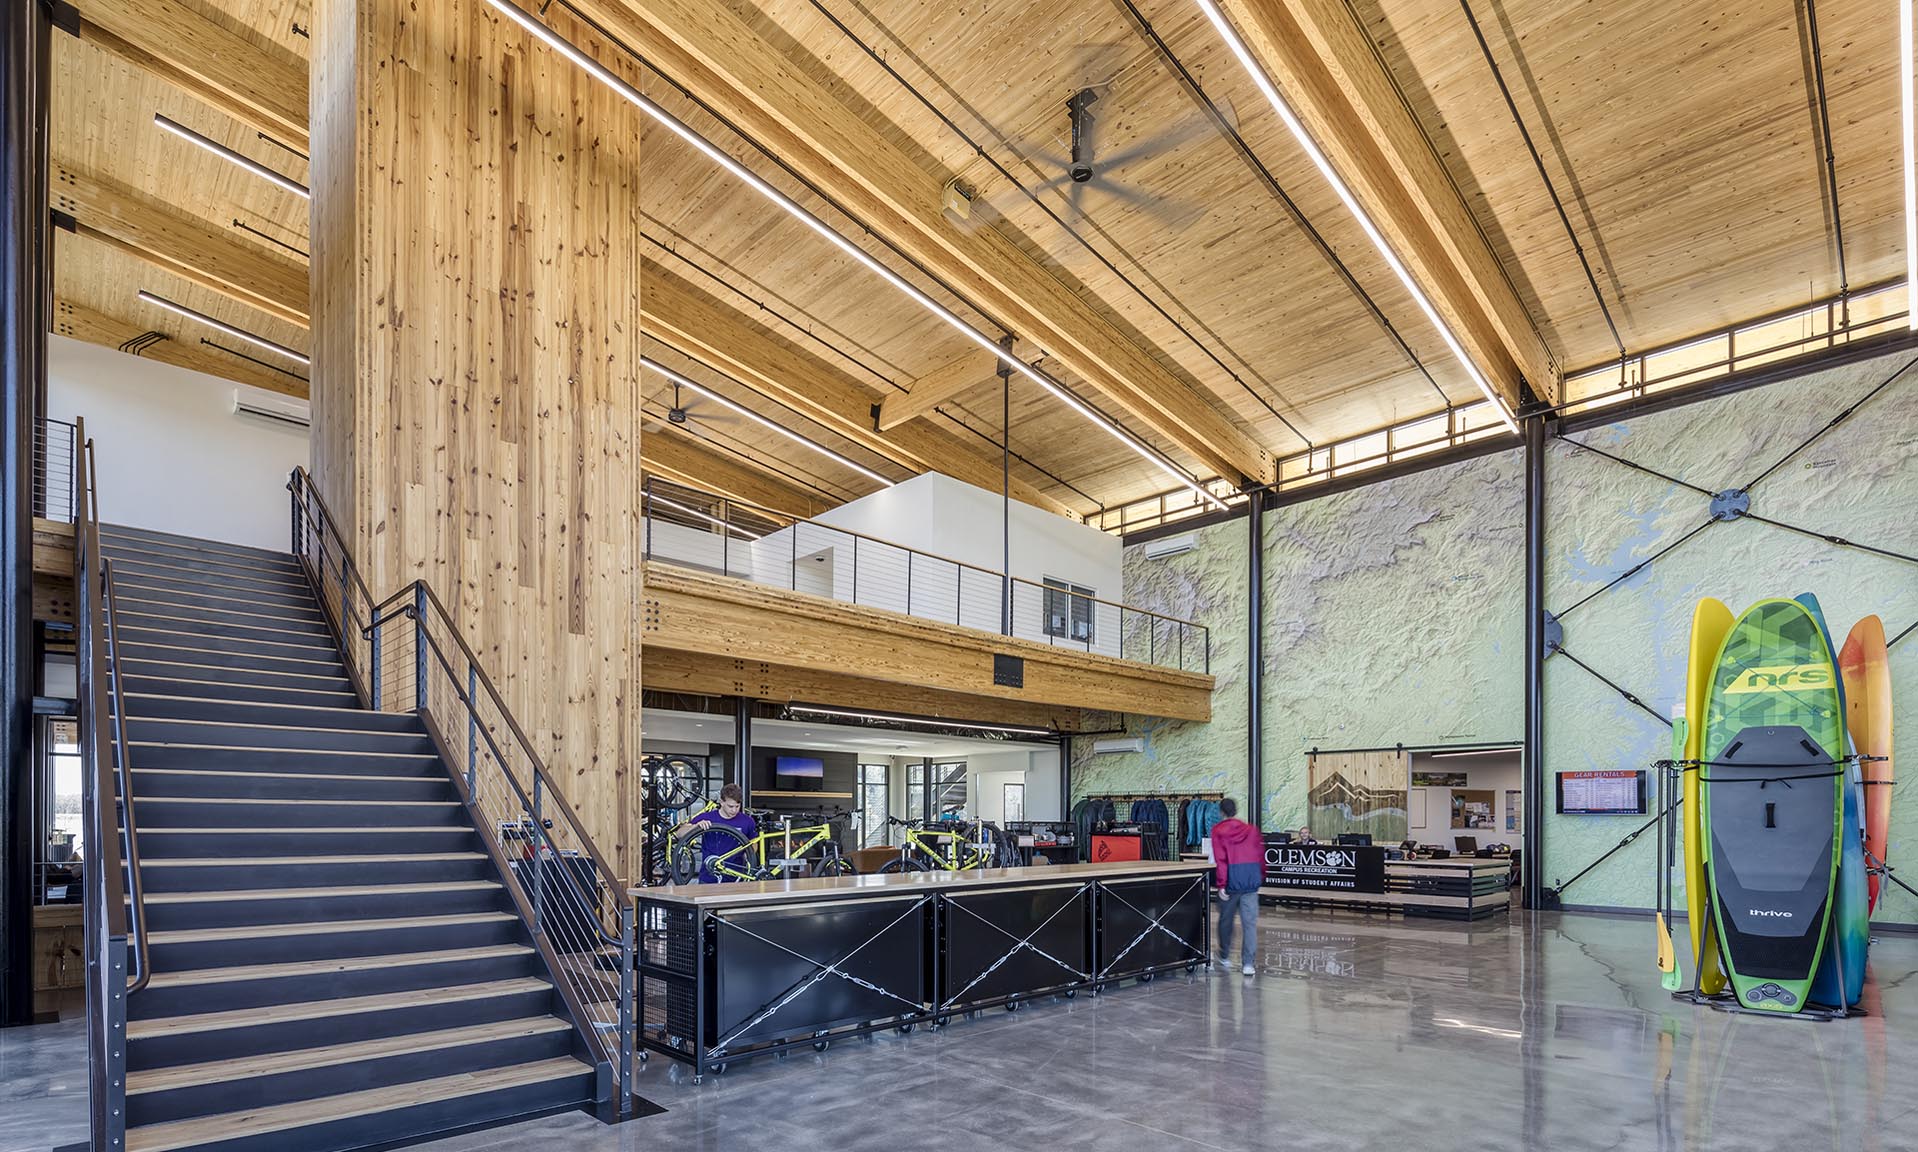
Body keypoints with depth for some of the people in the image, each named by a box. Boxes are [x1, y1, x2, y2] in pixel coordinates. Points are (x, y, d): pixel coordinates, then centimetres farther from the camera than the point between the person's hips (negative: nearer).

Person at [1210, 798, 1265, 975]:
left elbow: (1220, 859, -9)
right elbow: (1261, 856, 7)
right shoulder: (1251, 830, 8)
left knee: (1226, 919, 17)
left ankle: (1225, 955, 33)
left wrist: (1221, 884, -10)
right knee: (1250, 922, 0)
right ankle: (1248, 963, -7)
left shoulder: (1218, 831, -2)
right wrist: (1261, 877, 16)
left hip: (1231, 881, -1)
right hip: (1251, 881, 1)